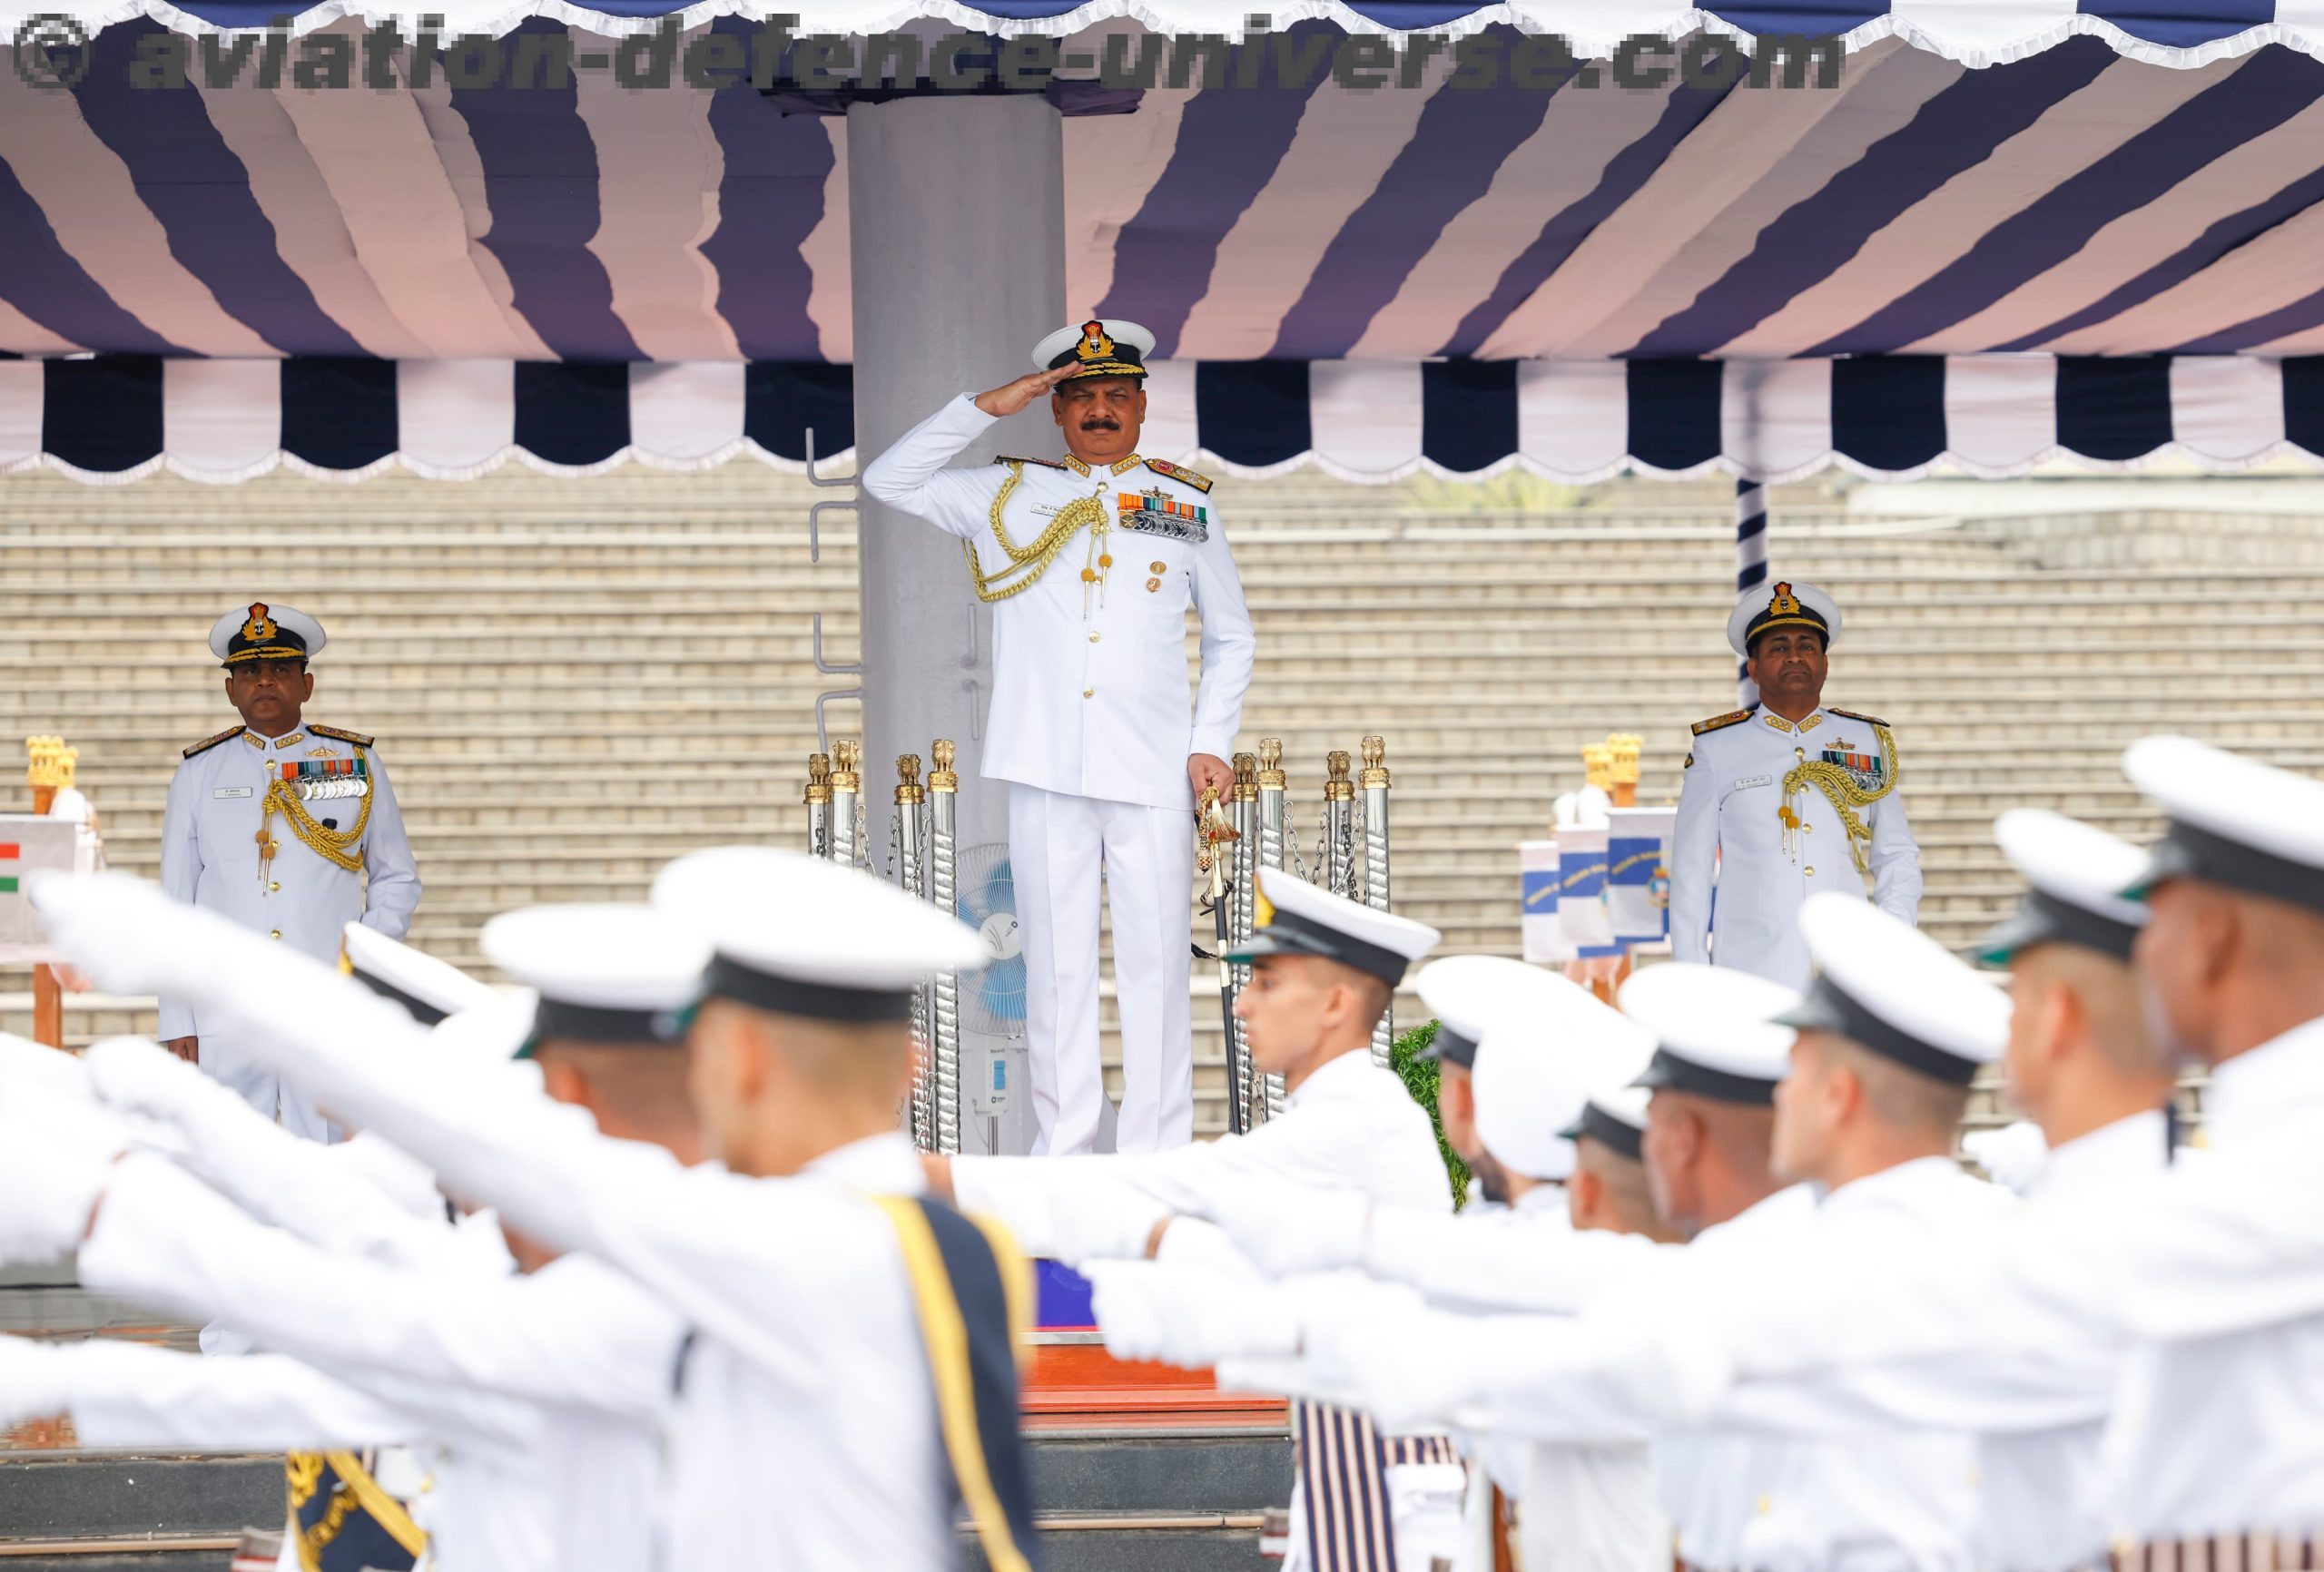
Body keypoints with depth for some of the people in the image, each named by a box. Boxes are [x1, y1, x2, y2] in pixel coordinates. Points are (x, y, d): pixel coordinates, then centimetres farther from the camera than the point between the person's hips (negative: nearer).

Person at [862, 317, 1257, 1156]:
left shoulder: (1187, 504, 13)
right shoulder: (1009, 495, 12)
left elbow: (1231, 638, 19)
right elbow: (889, 481, 7)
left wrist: (1212, 742, 6)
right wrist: (988, 406, 1)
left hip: (1153, 773, 0)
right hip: (1046, 771, 0)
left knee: (1156, 961, -3)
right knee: (1056, 965, 1)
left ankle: (1155, 1159, 0)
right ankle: (1062, 1156, 5)